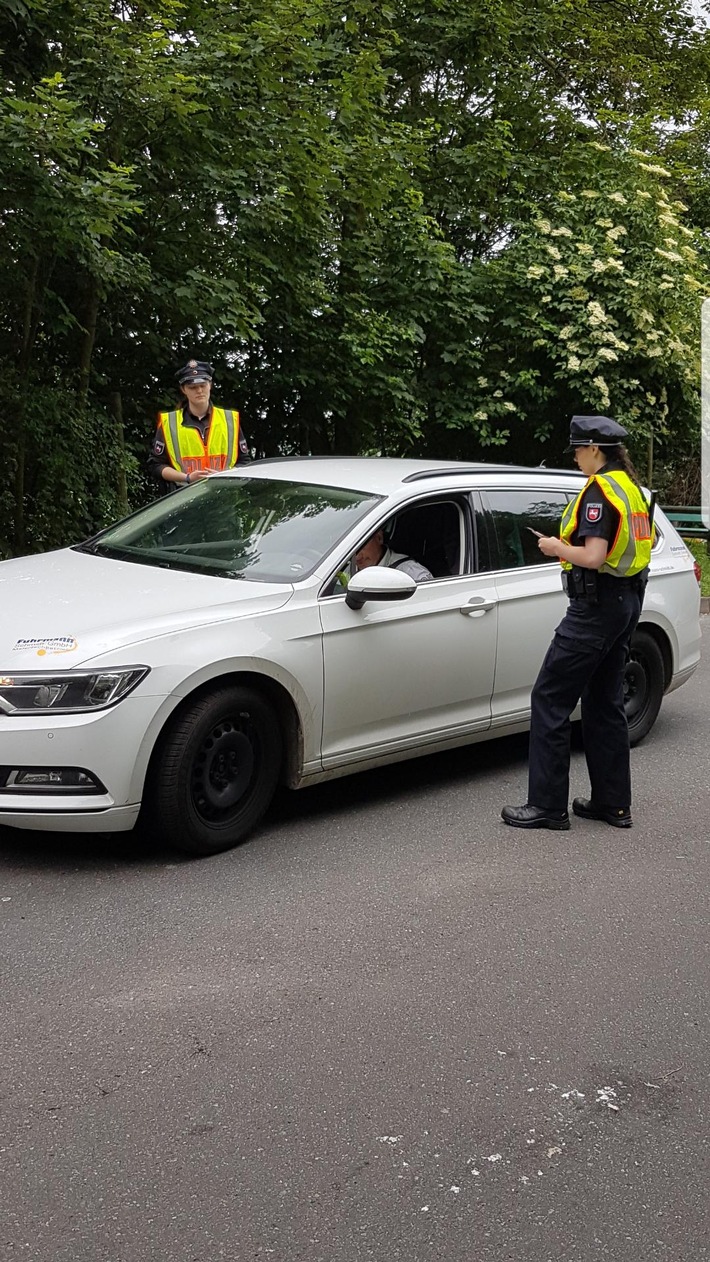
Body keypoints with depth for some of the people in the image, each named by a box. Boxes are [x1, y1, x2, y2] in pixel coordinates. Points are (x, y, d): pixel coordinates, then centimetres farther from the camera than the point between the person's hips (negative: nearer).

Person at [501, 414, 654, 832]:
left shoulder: (599, 491, -16)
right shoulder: (631, 487, 14)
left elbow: (593, 557, -24)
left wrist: (557, 547, -7)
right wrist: (567, 546, 13)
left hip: (596, 606, -10)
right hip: (627, 601, 10)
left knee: (550, 701, -4)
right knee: (605, 704, 15)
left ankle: (548, 805, 0)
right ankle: (613, 803, 20)